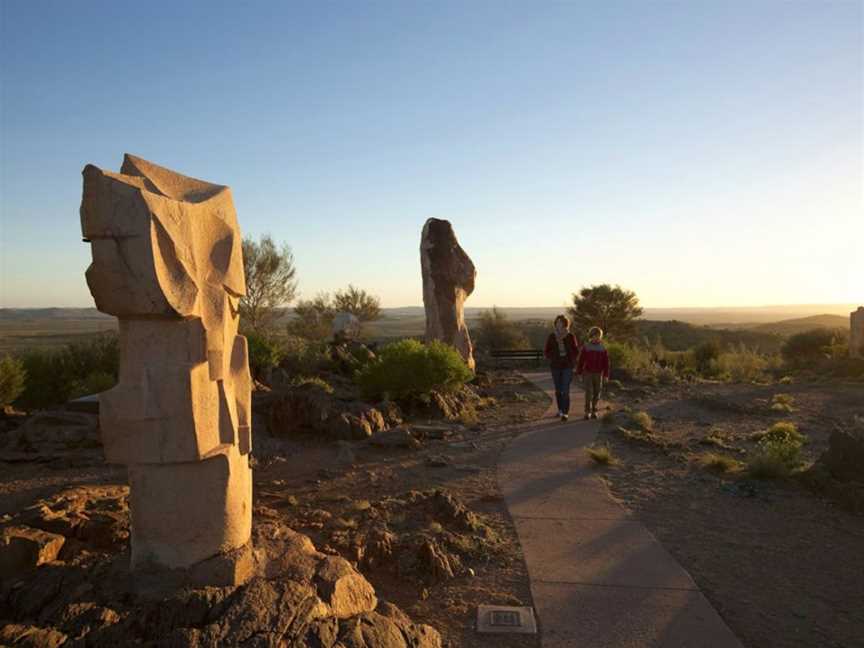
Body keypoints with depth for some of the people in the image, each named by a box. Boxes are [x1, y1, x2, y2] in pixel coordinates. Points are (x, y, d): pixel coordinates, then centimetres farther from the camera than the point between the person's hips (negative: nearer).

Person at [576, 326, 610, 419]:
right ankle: (587, 411, -3)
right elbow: (580, 361, -1)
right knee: (589, 392, -10)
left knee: (596, 393, 5)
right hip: (587, 373, -2)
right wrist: (579, 373, -2)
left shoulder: (603, 348, 3)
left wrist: (606, 375, 0)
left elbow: (606, 362, 4)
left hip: (598, 374, 2)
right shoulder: (586, 347, -3)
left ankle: (594, 411, 17)